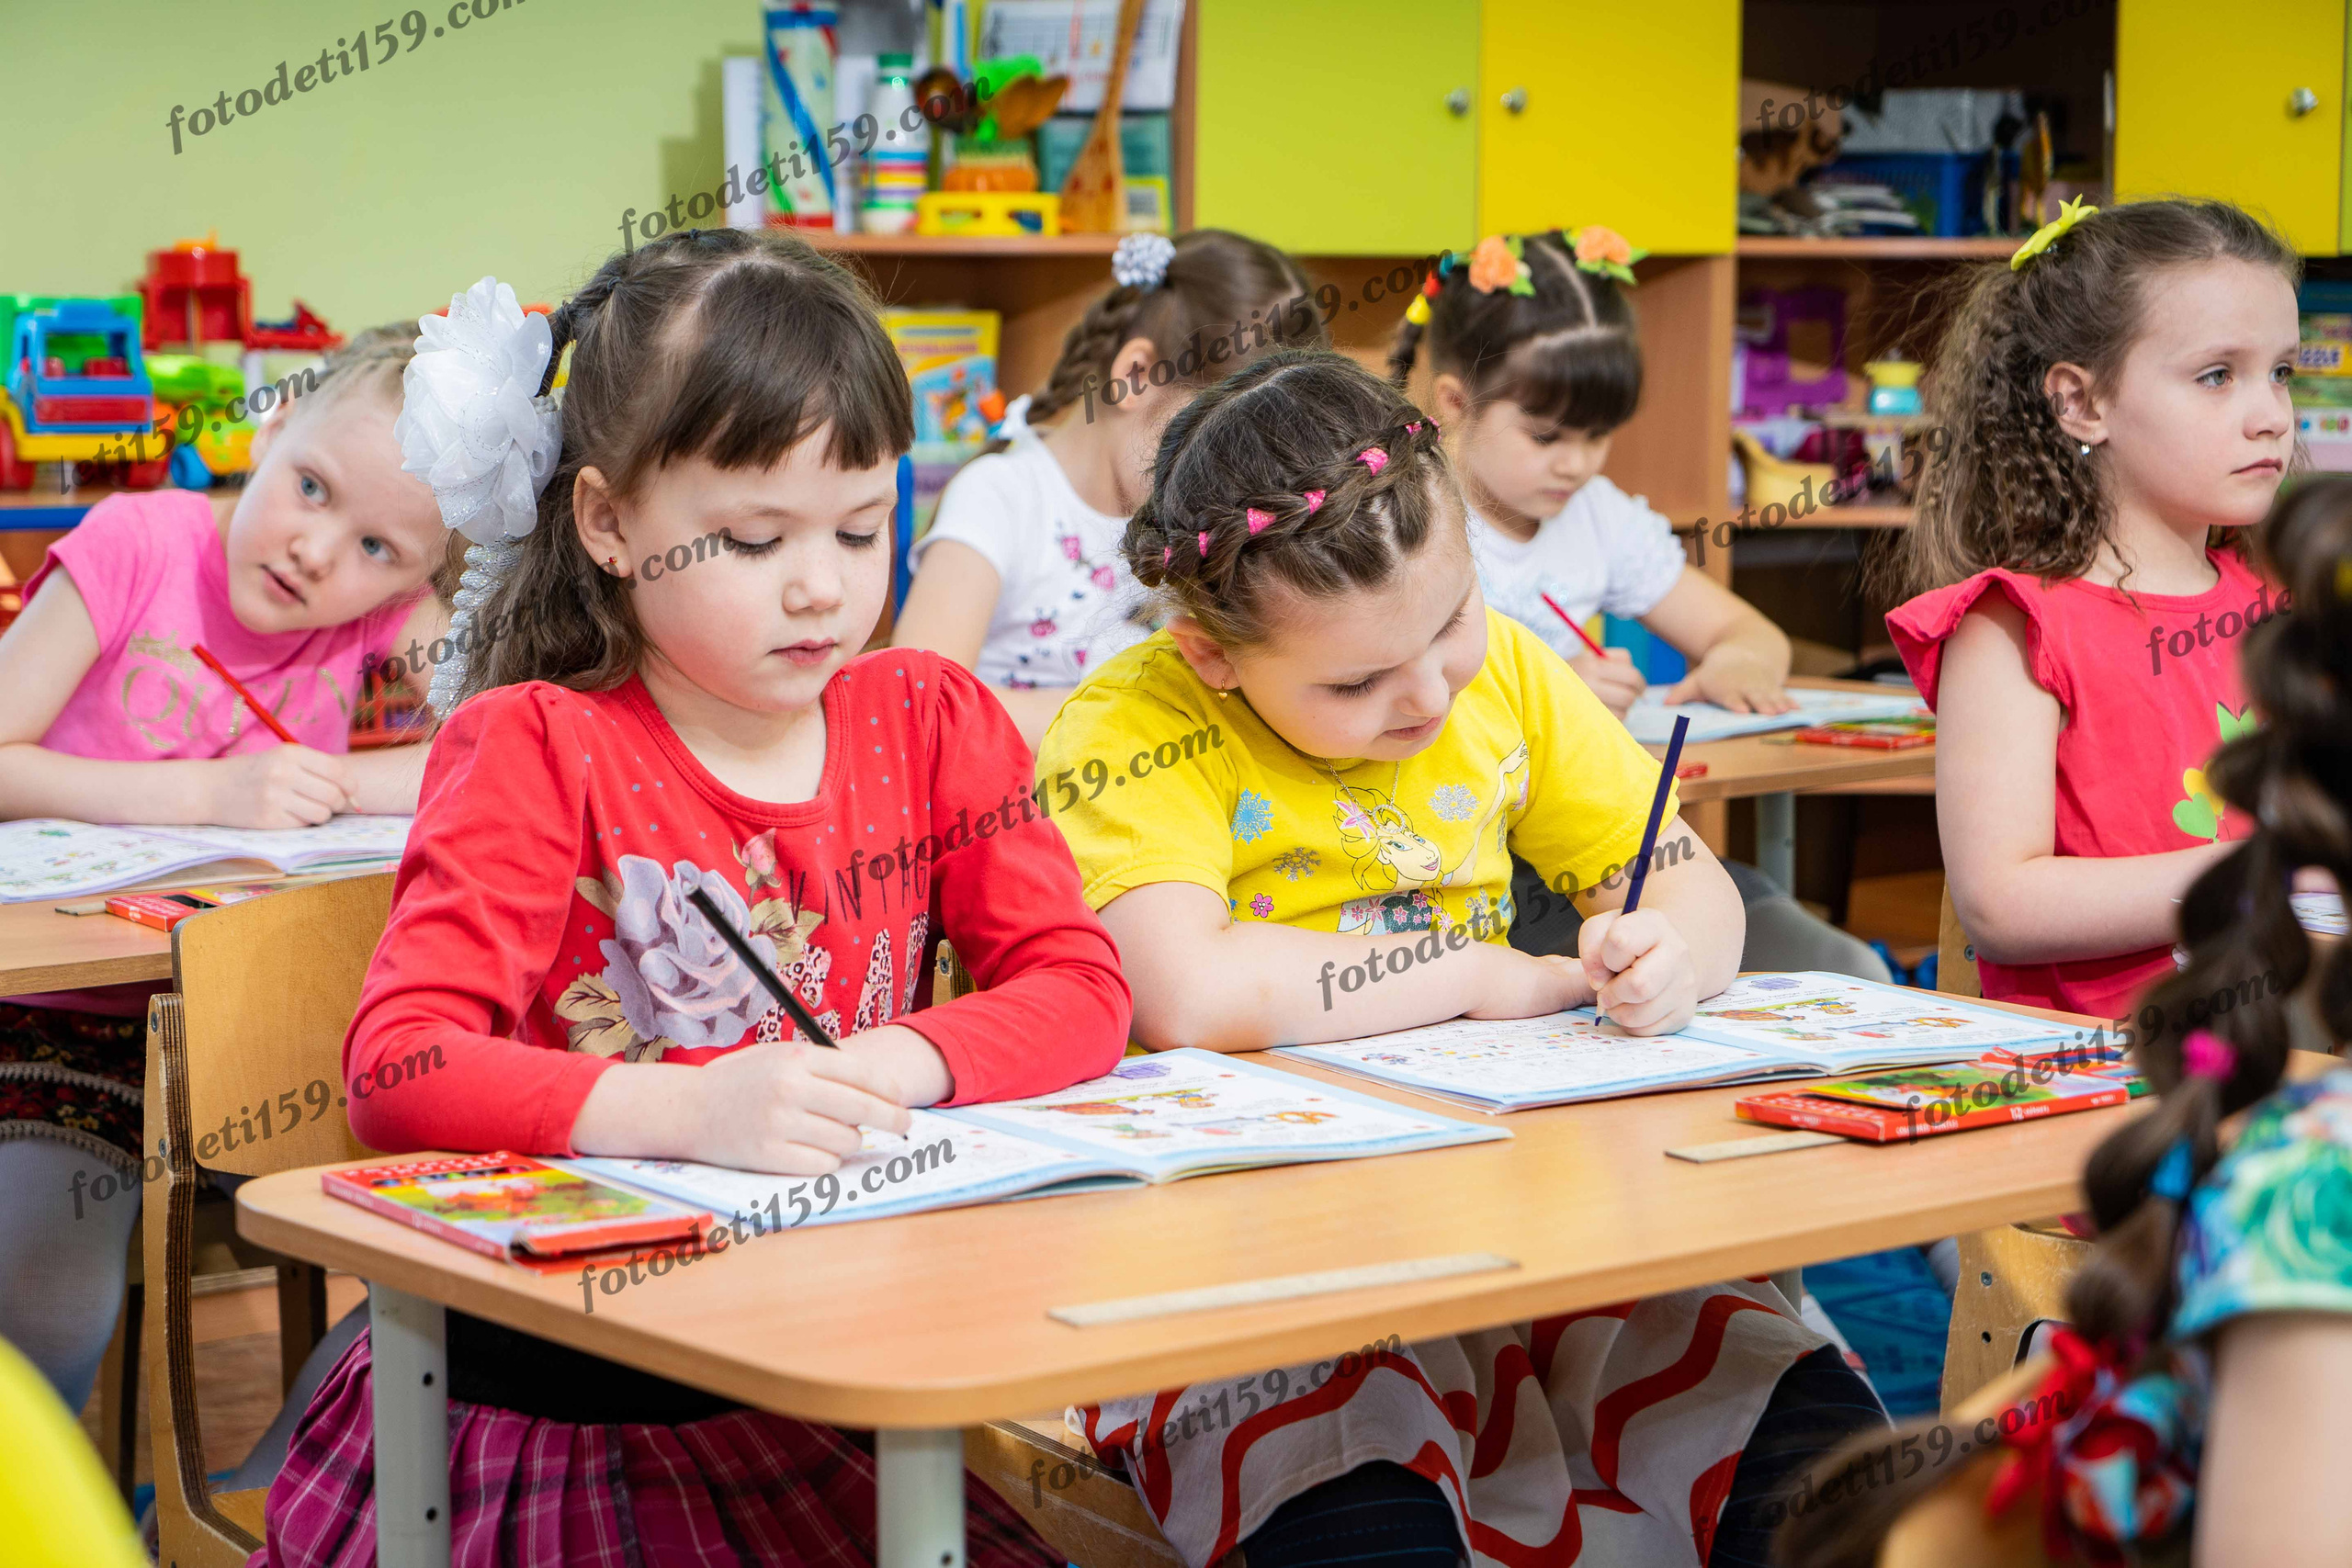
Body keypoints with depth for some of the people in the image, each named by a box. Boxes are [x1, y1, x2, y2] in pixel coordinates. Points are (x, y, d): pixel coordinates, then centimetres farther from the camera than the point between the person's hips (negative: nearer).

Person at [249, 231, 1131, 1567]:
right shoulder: (537, 750, -7)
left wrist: (899, 1062, -17)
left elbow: (1081, 984, 3)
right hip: (547, 1393, -3)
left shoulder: (927, 720, 7)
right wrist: (690, 1111, -33)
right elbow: (397, 1066, -18)